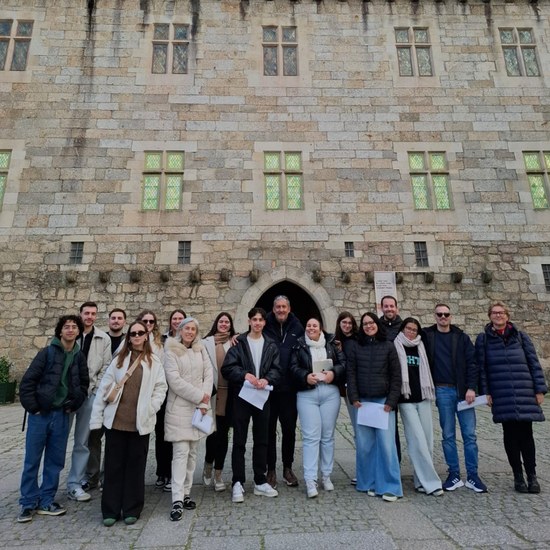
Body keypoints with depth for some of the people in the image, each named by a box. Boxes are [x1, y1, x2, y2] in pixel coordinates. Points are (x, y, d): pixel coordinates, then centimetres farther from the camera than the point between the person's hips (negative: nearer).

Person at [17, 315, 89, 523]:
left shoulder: (79, 356, 2)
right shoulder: (47, 353, -9)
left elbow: (84, 384, 9)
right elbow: (27, 382, -9)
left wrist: (73, 405, 1)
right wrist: (33, 407, -10)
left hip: (62, 415, 3)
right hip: (40, 414, -3)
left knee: (55, 461, 10)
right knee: (32, 460, 7)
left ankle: (46, 501, 24)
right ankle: (28, 503, 21)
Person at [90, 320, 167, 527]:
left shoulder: (154, 362, 2)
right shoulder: (119, 359, 6)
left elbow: (161, 387, 2)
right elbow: (104, 388, 4)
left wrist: (150, 409, -9)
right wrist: (97, 417, -1)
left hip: (140, 422, -1)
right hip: (115, 421, 1)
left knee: (136, 466, 9)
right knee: (114, 465, 9)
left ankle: (131, 510, 23)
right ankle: (110, 510, 22)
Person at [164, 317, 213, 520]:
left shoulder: (201, 350, 10)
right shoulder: (171, 351, -3)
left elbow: (208, 375, 4)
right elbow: (174, 380, -12)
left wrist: (204, 403, -8)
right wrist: (199, 396, -13)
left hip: (198, 408, 5)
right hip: (179, 408, -4)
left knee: (192, 452, 11)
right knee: (181, 452, -8)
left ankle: (186, 493, 22)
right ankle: (177, 500, -4)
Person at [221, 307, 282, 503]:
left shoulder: (271, 345, 9)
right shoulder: (238, 343, 1)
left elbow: (277, 369, 1)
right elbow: (227, 368, -7)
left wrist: (266, 379, -19)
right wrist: (245, 374, -23)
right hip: (241, 397, -2)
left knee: (261, 440, 12)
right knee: (239, 441, 4)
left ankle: (260, 482, 25)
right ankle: (238, 483, 16)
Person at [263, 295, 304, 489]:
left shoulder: (297, 327, 4)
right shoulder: (266, 327, -1)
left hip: (289, 388, 1)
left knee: (289, 429, 13)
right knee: (269, 430, 10)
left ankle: (288, 467, 31)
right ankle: (271, 469, 25)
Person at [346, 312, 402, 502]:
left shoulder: (388, 346, 3)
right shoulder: (355, 347, 5)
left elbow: (396, 376, 2)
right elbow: (351, 374, 4)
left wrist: (391, 402, -6)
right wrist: (354, 399, -5)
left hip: (383, 401, -1)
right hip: (362, 402, 1)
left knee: (386, 443, -3)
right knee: (364, 445, 5)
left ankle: (390, 487, 10)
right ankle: (369, 483, 21)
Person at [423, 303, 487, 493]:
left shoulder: (462, 337, 4)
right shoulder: (427, 336, 2)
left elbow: (472, 363, 0)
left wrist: (471, 388, -8)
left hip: (463, 390, 1)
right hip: (443, 391, 0)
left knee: (470, 434, 5)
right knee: (448, 435, 7)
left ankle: (472, 476, 16)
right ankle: (454, 475, 17)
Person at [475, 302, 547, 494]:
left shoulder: (520, 336, 8)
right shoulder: (483, 339, 5)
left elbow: (534, 363, 7)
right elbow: (481, 367, 3)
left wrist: (540, 389, 1)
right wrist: (485, 392, -3)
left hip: (525, 393, 1)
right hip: (501, 395, -1)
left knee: (526, 433, 4)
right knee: (510, 434, 5)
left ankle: (531, 475, 19)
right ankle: (518, 476, 18)